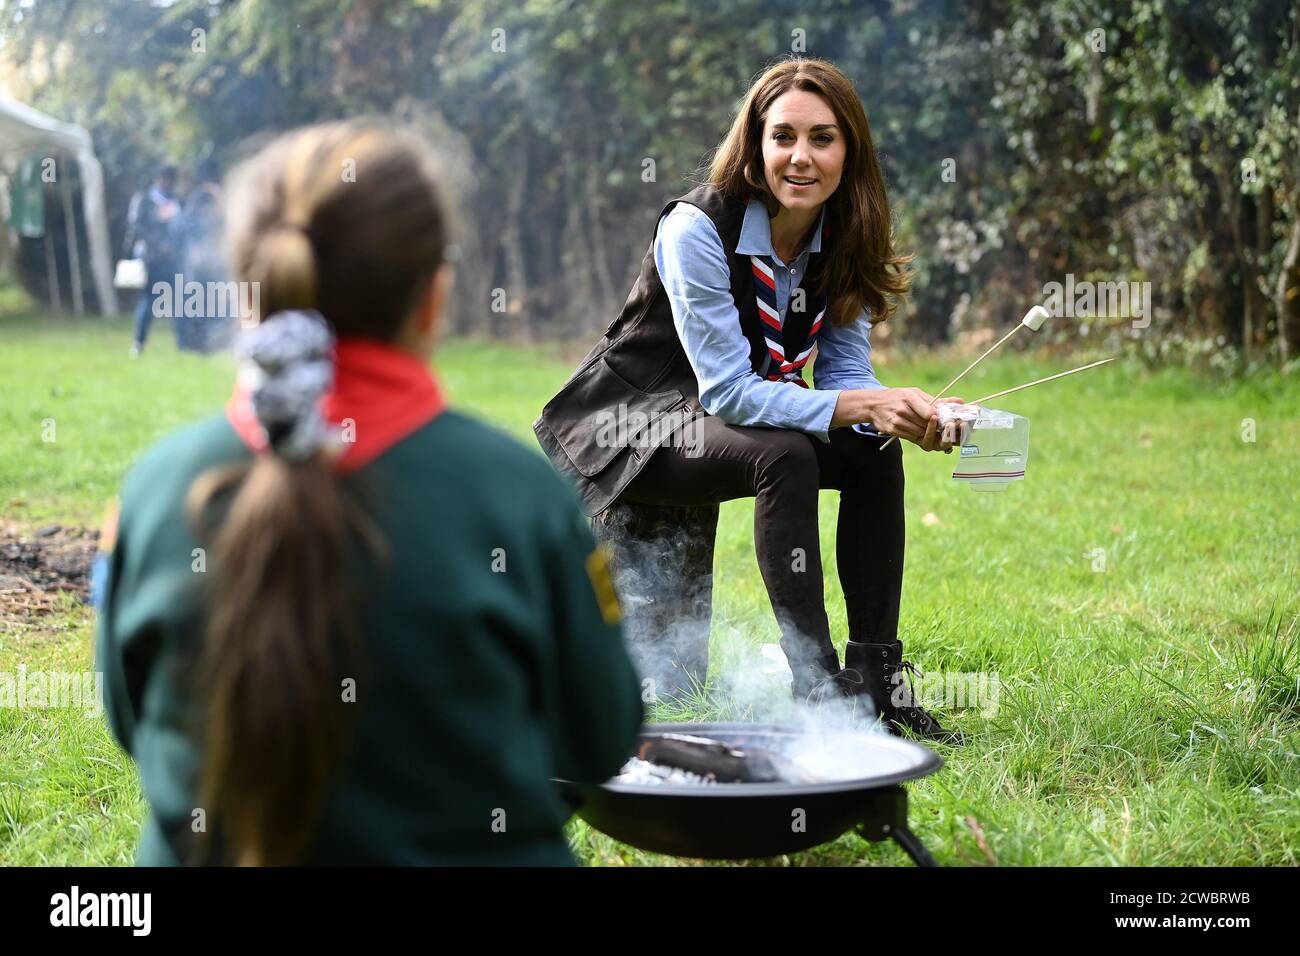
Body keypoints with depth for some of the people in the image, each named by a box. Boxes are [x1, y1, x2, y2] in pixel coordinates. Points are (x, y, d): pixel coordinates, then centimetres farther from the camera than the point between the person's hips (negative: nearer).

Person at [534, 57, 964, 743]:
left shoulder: (843, 242, -5)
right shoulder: (697, 230, -25)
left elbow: (846, 372, -3)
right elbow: (729, 391, -28)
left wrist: (908, 415, -25)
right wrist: (860, 406, -36)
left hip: (718, 425, 7)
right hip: (630, 423, -7)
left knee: (874, 453, -15)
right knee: (784, 456, -32)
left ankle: (878, 682, -8)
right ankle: (817, 686, -27)